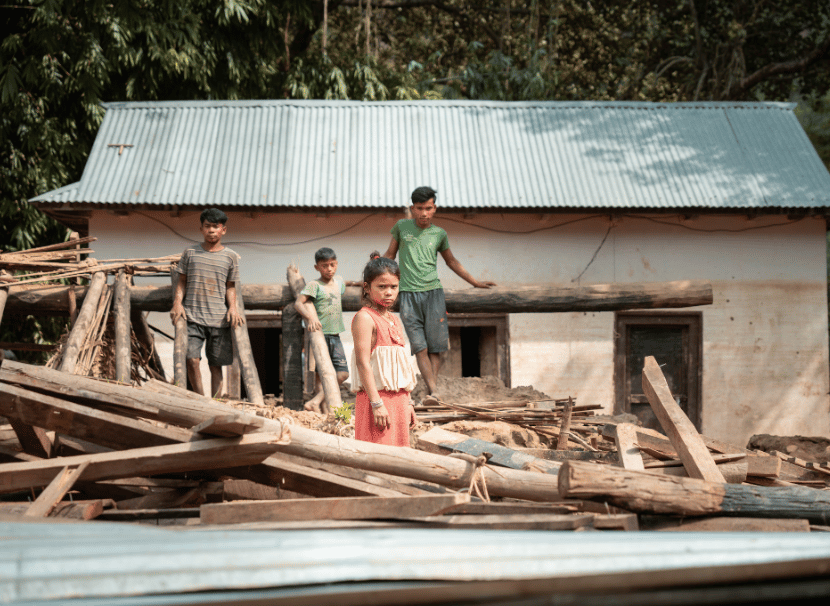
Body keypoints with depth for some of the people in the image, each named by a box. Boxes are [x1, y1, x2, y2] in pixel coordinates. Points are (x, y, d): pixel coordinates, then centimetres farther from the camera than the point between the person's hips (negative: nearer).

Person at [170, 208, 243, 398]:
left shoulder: (230, 257, 8)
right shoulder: (190, 253, 8)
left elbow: (230, 286, 11)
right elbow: (182, 281, 10)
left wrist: (233, 307, -5)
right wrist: (177, 302, -5)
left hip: (219, 318, 1)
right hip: (193, 316, -1)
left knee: (216, 365, 2)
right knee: (191, 359, -15)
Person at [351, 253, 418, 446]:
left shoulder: (394, 320, 16)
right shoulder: (364, 318, -9)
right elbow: (363, 363, -16)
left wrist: (408, 403, 19)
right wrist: (377, 404, -21)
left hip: (398, 400, 8)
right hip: (377, 399, -8)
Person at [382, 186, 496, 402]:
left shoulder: (439, 234, 10)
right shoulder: (401, 227, 8)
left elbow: (452, 261, 24)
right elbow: (390, 254, 19)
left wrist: (476, 282, 26)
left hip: (433, 293, 1)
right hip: (409, 294, -1)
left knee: (435, 347, -7)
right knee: (419, 347, -8)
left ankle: (430, 392, -4)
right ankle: (433, 391, -11)